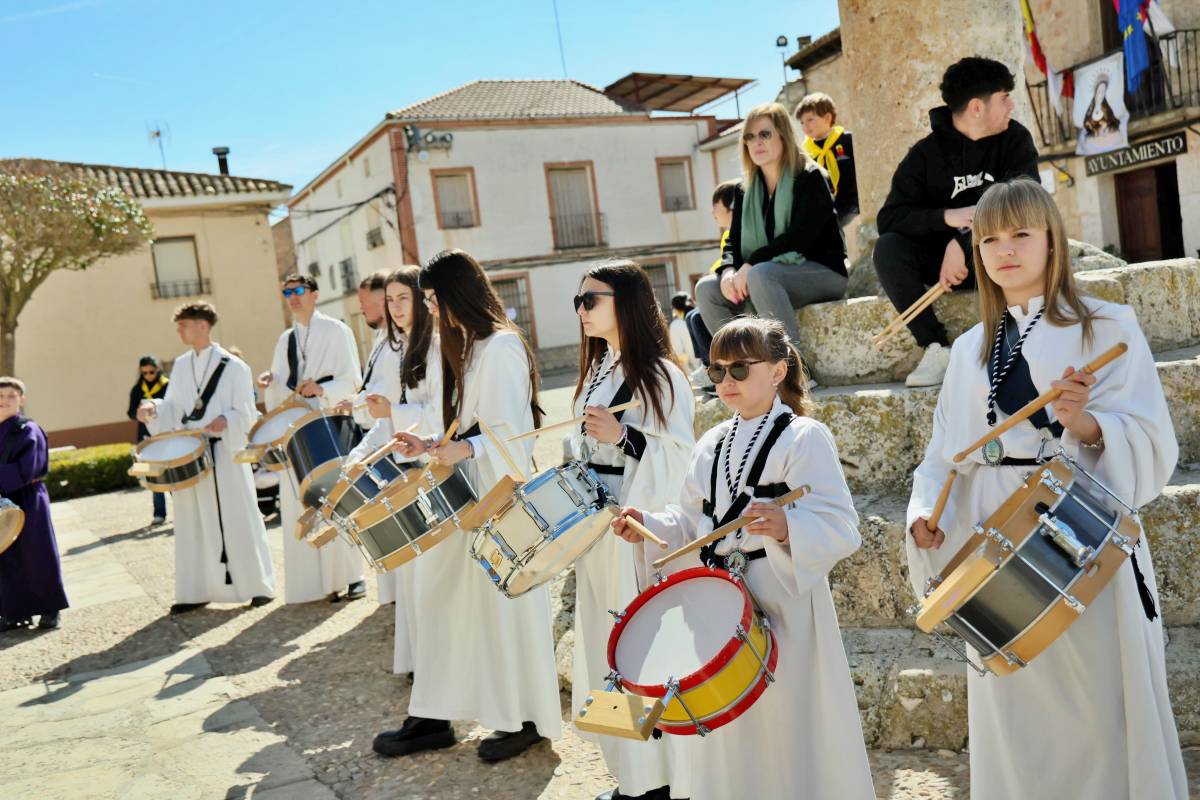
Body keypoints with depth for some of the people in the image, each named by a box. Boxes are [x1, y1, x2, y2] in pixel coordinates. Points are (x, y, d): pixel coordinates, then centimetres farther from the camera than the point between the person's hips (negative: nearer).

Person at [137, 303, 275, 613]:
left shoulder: (233, 367, -5)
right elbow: (173, 407, 12)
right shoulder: (181, 365, 13)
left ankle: (259, 585, 8)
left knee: (238, 520, -1)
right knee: (194, 523, 8)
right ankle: (198, 591, 16)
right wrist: (154, 408, -8)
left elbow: (246, 413, -7)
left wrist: (226, 421, -26)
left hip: (226, 455, -5)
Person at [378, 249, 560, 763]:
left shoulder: (502, 346, -13)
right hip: (467, 494, 10)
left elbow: (513, 431, -20)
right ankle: (432, 718, 20)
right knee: (442, 597, 10)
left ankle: (527, 719, 16)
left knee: (504, 605, 0)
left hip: (500, 495, -10)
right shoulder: (467, 346, 16)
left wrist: (466, 449, -33)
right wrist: (431, 446, 10)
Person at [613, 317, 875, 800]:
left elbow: (840, 528, -19)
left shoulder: (805, 438, -11)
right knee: (730, 734, 19)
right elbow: (692, 523, 15)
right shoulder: (712, 445, 10)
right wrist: (649, 525, -3)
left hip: (783, 604, -6)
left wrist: (787, 528, -38)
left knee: (790, 731, 3)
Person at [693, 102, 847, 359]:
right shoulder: (745, 192, 12)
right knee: (706, 289, -9)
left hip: (823, 273, -7)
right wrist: (729, 271, -16)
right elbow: (733, 242, 8)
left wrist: (750, 265, -24)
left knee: (760, 275, -35)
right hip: (773, 275, 7)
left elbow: (801, 235, -19)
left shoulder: (810, 178, -7)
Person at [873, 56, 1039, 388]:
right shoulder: (926, 153, -3)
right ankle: (937, 348, -25)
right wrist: (946, 217, -29)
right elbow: (888, 218, -13)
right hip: (942, 256, 1)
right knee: (887, 248, -26)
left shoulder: (1015, 139, -1)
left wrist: (963, 242, -28)